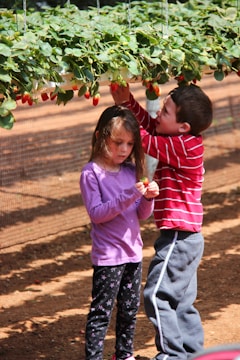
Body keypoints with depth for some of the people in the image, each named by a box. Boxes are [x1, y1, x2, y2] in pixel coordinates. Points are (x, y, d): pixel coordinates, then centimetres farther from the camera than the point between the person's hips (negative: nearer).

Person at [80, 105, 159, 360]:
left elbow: (141, 215, 8)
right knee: (101, 311, -4)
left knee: (130, 309, 15)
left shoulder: (131, 171, 7)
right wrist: (128, 197, -27)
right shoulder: (91, 173, -10)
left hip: (133, 252, 6)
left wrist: (148, 198, -13)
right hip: (107, 255, -6)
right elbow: (96, 214, -18)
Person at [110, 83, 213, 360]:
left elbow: (144, 139, -14)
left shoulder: (183, 146, -20)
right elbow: (149, 125, 15)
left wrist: (122, 108, -5)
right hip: (186, 236, 10)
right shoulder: (183, 141, 7)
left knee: (157, 296, -8)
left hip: (178, 236, -10)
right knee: (181, 301, 16)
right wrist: (128, 101, 1)